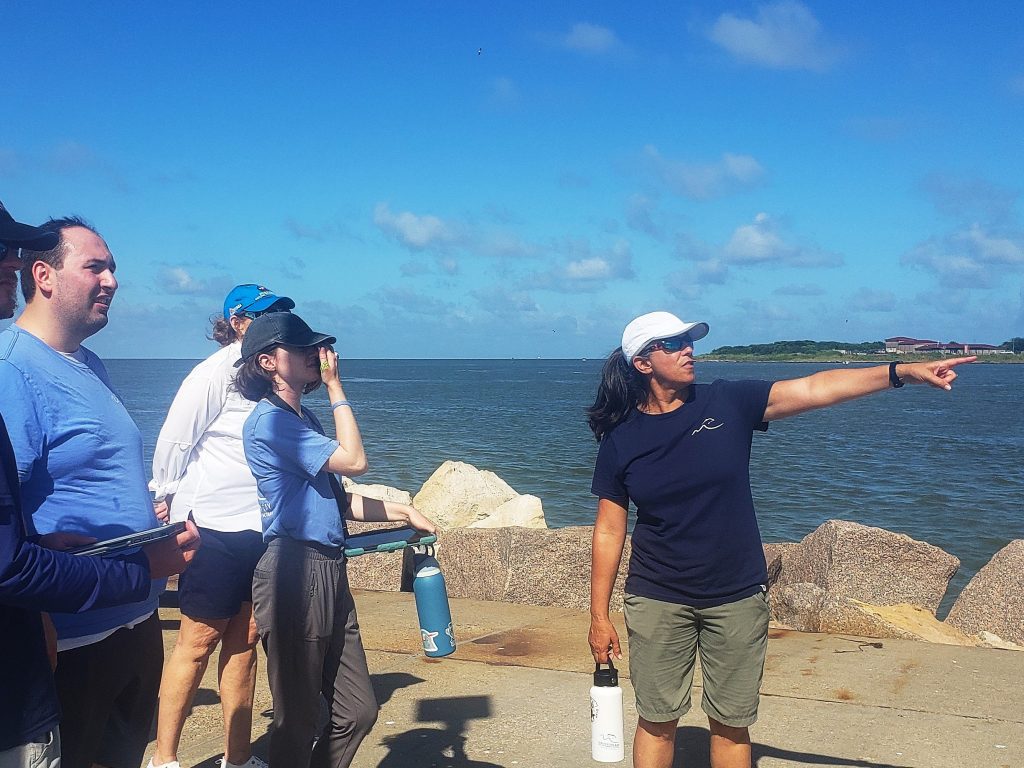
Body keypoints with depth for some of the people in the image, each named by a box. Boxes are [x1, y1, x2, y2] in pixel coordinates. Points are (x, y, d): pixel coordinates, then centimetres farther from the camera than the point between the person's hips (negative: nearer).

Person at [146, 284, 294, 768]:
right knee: (198, 642, 1)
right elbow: (174, 440, -7)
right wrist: (168, 500, -1)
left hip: (262, 529, 7)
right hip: (216, 528, -6)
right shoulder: (217, 372, -9)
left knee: (243, 642, 10)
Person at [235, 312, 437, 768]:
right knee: (297, 719, 4)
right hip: (295, 573, -9)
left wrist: (403, 513, 14)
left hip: (328, 573, 9)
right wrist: (335, 385, -9)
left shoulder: (303, 418, 17)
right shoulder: (270, 420, -12)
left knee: (358, 712, 12)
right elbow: (354, 460, -16)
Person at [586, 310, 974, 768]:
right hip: (657, 601, -1)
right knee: (657, 722, 8)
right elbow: (609, 530, -2)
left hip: (737, 598, 1)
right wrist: (599, 616, -1)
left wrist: (902, 372, -20)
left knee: (732, 724, 11)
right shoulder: (621, 439, -5)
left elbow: (812, 390, -11)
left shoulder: (727, 403, -5)